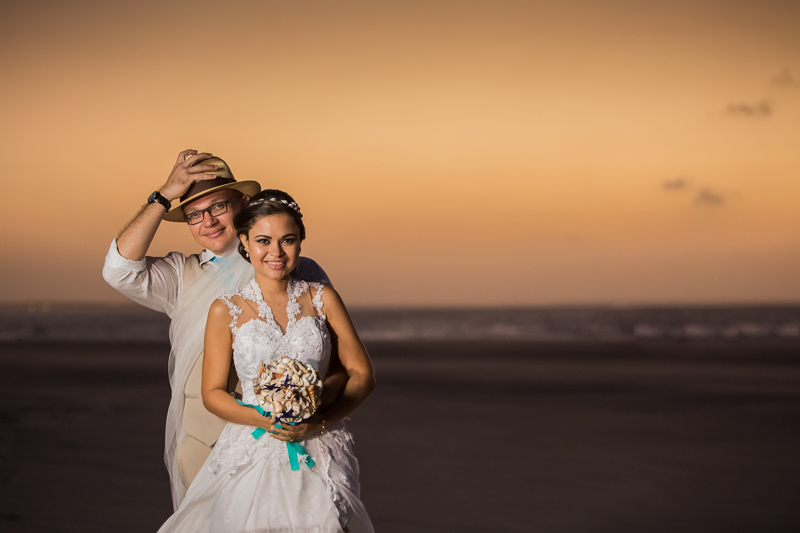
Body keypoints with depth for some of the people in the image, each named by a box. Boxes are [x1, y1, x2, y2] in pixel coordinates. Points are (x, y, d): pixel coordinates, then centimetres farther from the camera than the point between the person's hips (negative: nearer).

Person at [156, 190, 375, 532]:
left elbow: (361, 375, 7)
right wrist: (264, 419, -13)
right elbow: (212, 392, 5)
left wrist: (318, 422, -9)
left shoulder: (322, 299, 7)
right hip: (251, 453, 0)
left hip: (318, 454, 1)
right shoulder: (226, 310, 4)